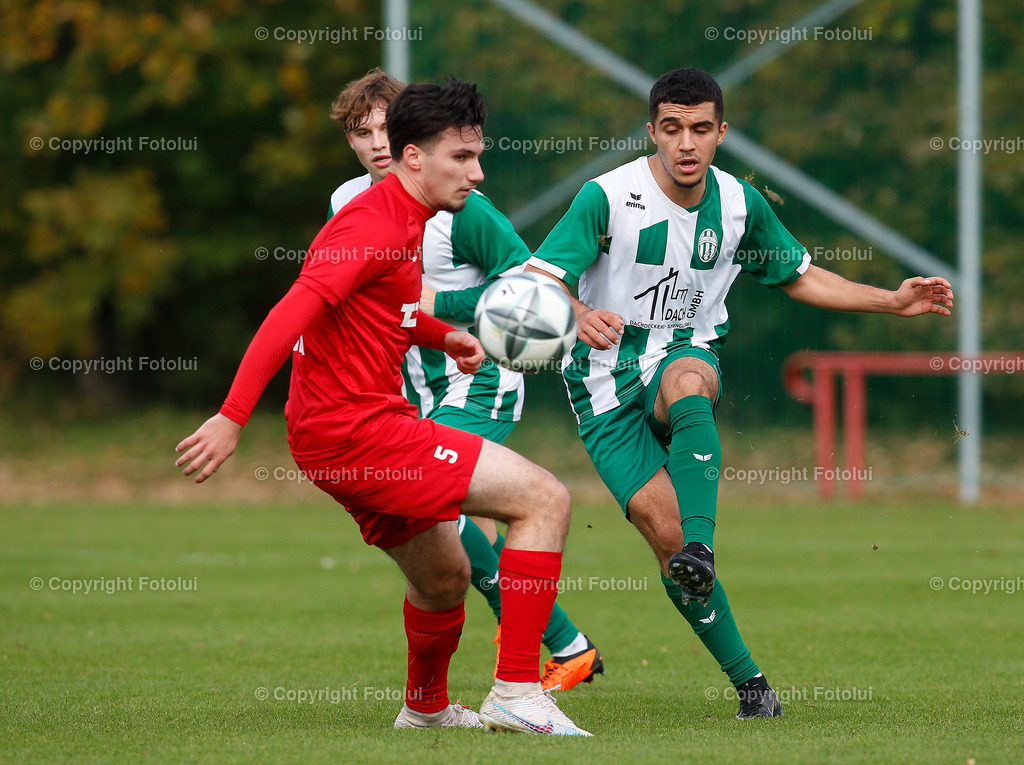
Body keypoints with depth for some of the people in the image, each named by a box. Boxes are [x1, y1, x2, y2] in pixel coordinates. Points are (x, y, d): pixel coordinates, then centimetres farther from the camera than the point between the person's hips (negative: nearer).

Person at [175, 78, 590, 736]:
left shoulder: (404, 220, 15)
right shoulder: (373, 224, -17)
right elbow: (294, 313, -27)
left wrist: (441, 335, 16)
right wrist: (232, 417, -34)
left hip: (371, 420, 10)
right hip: (354, 429, -10)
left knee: (445, 578, 27)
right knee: (545, 497, -16)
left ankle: (427, 709, 52)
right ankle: (517, 694, -17)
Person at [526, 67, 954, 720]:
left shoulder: (741, 204, 1)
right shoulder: (609, 197, -13)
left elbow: (799, 276, 18)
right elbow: (538, 280, -21)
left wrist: (893, 301, 8)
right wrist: (579, 317, -44)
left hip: (688, 355, 2)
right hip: (608, 377, -2)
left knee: (687, 384, -38)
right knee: (664, 532, -15)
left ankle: (700, 549, -52)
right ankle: (749, 681, -4)